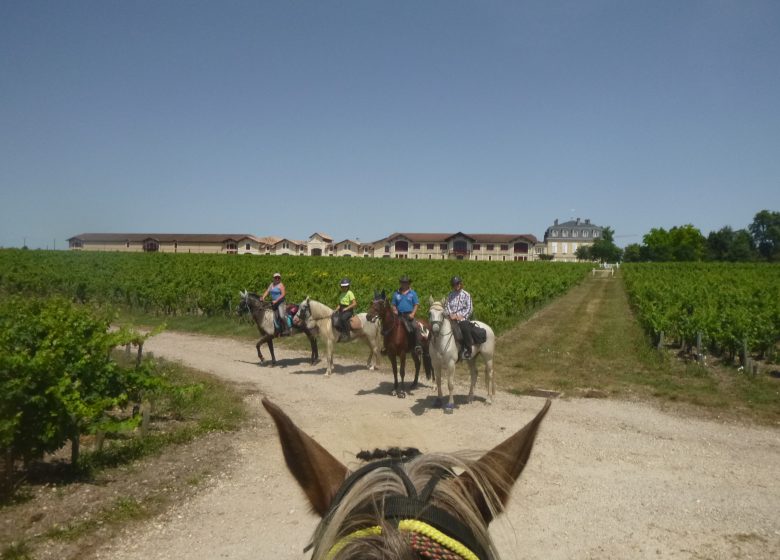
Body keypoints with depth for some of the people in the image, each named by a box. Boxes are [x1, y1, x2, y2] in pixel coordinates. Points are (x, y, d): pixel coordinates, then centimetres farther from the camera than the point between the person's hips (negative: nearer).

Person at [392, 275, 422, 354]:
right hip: (399, 315, 3)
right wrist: (395, 311, -4)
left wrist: (412, 314, -10)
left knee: (416, 327, -25)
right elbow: (393, 304, 15)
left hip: (409, 315, -2)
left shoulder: (412, 293, 6)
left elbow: (416, 304, 3)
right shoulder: (396, 293, 11)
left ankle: (418, 346, -22)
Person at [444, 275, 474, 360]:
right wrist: (450, 314, -11)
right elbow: (447, 306, 8)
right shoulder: (450, 295, 15)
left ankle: (467, 352, -26)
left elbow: (469, 308, 1)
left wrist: (462, 316, -12)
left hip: (462, 318, -4)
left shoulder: (466, 295, 7)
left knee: (465, 329, -34)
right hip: (452, 318, 4)